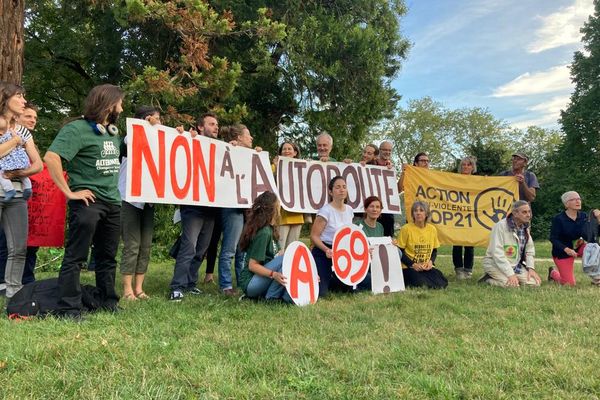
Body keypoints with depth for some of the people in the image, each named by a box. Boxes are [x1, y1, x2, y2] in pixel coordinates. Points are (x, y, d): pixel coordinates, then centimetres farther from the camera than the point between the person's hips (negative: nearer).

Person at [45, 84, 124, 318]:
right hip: (87, 201, -8)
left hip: (113, 202, 8)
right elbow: (51, 157, -21)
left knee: (107, 257, 15)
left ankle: (108, 303, 25)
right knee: (75, 257, -2)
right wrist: (69, 192, -19)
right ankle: (69, 308, 4)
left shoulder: (113, 133, 14)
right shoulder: (77, 129, -10)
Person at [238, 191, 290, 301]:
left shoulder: (271, 229, 9)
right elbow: (252, 265, -21)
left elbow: (279, 253, 8)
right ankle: (271, 298, -16)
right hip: (250, 283, -8)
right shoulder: (264, 232, -19)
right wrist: (273, 274, -34)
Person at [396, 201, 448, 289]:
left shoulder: (432, 229, 6)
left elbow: (434, 250, 16)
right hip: (409, 267, -4)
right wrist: (413, 264, -16)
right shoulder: (406, 229, -8)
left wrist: (431, 261, -4)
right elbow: (400, 251, -6)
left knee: (441, 283, -21)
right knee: (422, 284, -30)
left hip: (427, 267, 4)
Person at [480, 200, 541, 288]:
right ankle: (488, 279, -1)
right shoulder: (500, 226, -20)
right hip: (495, 264, -7)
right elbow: (497, 253, -24)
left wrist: (531, 268, -4)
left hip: (516, 265, 7)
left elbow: (530, 249, 11)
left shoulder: (525, 227, 4)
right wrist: (510, 274, -26)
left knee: (534, 282, -10)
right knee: (512, 285, -27)